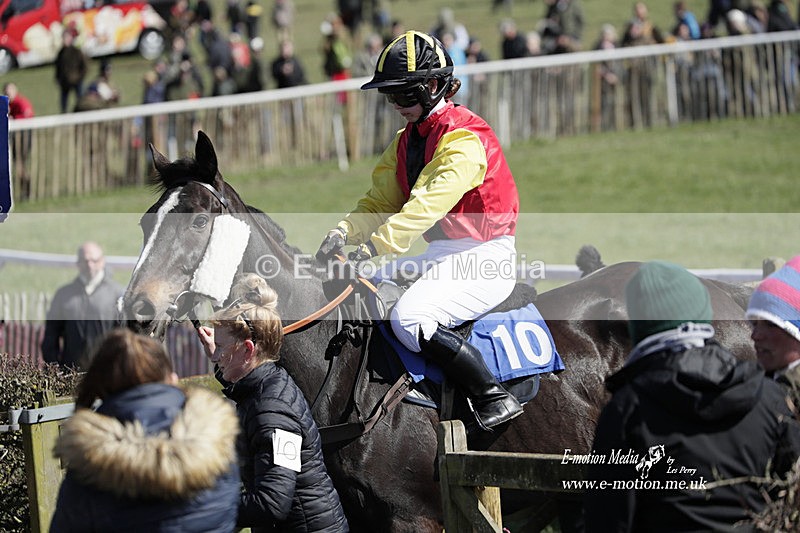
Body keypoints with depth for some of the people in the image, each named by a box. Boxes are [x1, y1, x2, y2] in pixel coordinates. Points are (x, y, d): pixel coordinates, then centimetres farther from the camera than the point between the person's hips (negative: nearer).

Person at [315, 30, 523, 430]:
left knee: (409, 317, -28)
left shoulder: (465, 139, -17)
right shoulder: (407, 140, 13)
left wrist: (376, 246, -36)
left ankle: (493, 398, -20)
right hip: (440, 255, 10)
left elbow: (428, 205, -28)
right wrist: (345, 232, -11)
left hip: (484, 260, -10)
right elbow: (382, 200, 9)